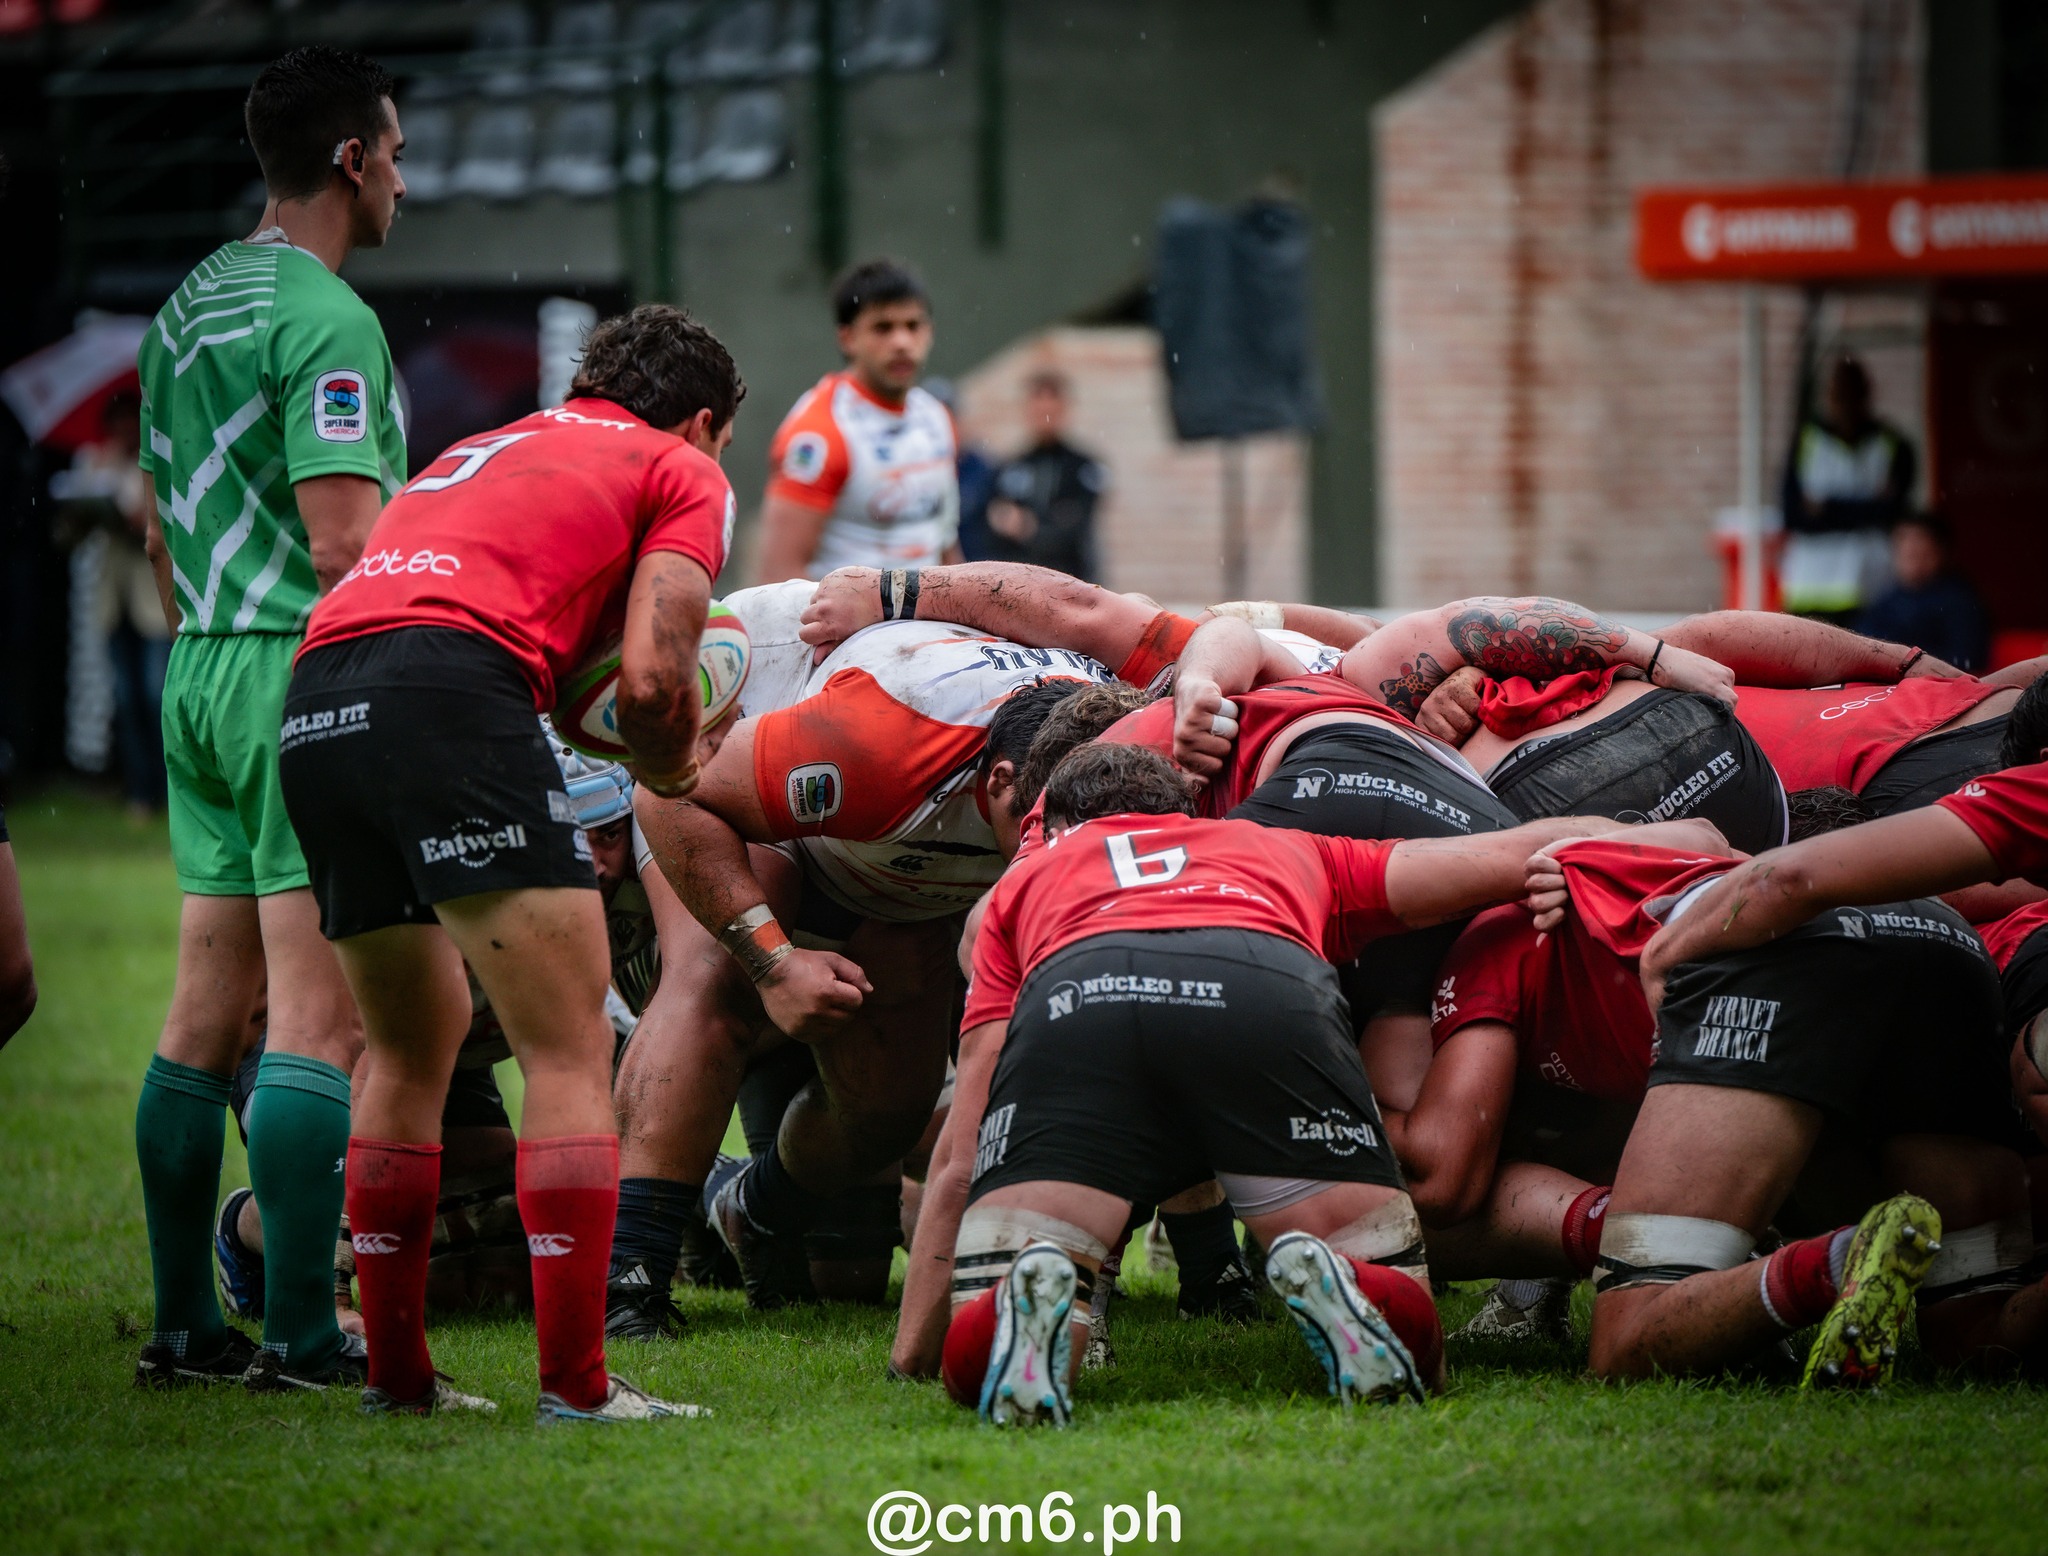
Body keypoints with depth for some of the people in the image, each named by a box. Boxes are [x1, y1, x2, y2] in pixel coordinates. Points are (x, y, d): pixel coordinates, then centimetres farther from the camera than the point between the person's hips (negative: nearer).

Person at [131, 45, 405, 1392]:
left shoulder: (189, 306, 15)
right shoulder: (327, 319, -13)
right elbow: (340, 540, -20)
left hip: (201, 675, 9)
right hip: (307, 677, -9)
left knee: (205, 1012, 10)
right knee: (319, 1019, -8)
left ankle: (184, 1323, 13)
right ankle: (301, 1333, -10)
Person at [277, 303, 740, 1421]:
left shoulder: (486, 449, 37)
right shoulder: (683, 472, 16)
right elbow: (652, 674, 2)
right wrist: (664, 764, 23)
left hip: (314, 708, 7)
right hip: (448, 688, -7)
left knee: (411, 1046, 22)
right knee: (570, 1049, -3)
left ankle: (395, 1372, 23)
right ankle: (577, 1385, -9)